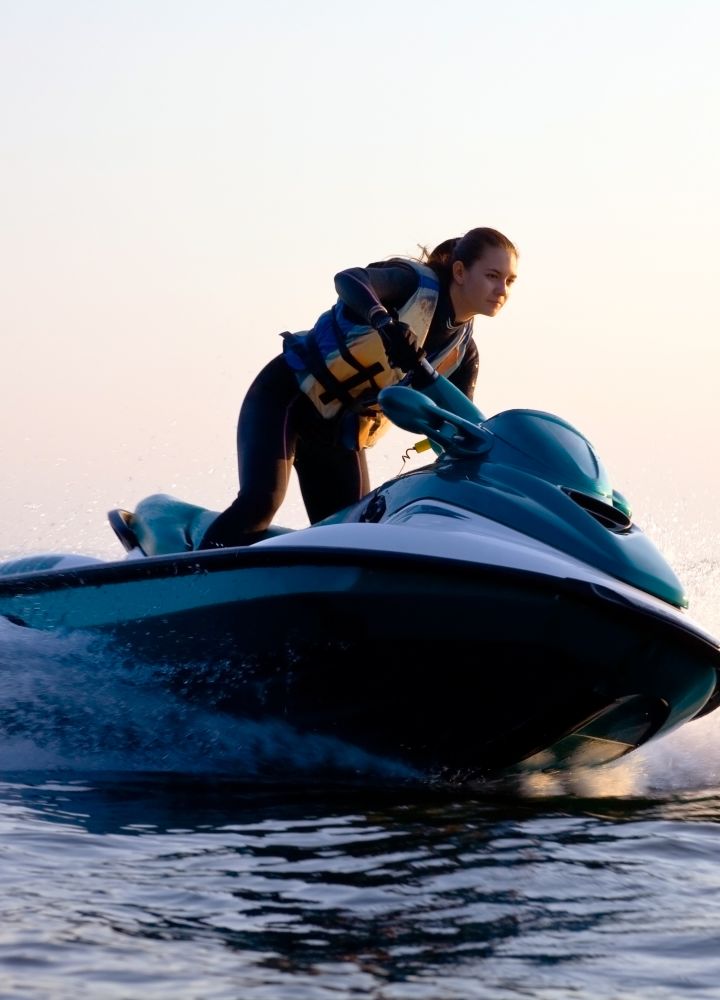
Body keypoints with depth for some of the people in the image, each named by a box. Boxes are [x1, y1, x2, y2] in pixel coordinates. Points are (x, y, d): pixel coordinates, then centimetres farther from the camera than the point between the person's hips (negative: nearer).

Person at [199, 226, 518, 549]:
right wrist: (386, 323, -54)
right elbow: (348, 279, -35)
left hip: (340, 434, 7)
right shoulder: (417, 282, -15)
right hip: (289, 393, -7)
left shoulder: (463, 352, 2)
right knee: (260, 502, -24)